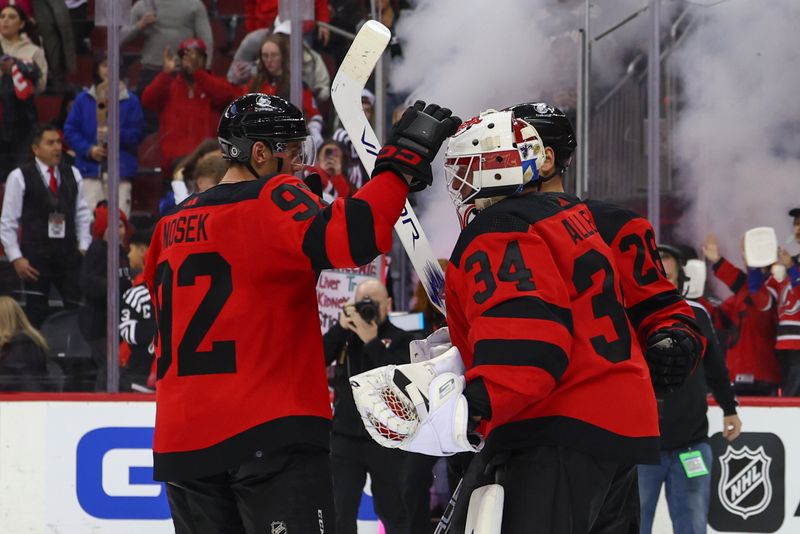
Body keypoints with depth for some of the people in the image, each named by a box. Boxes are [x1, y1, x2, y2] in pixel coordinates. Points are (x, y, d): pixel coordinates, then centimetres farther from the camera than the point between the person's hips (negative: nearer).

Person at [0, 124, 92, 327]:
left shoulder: (72, 174, 8)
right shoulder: (20, 177, -4)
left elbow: (82, 214, 13)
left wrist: (84, 248, 3)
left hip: (69, 254, 3)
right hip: (35, 256, -3)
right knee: (36, 313, 2)